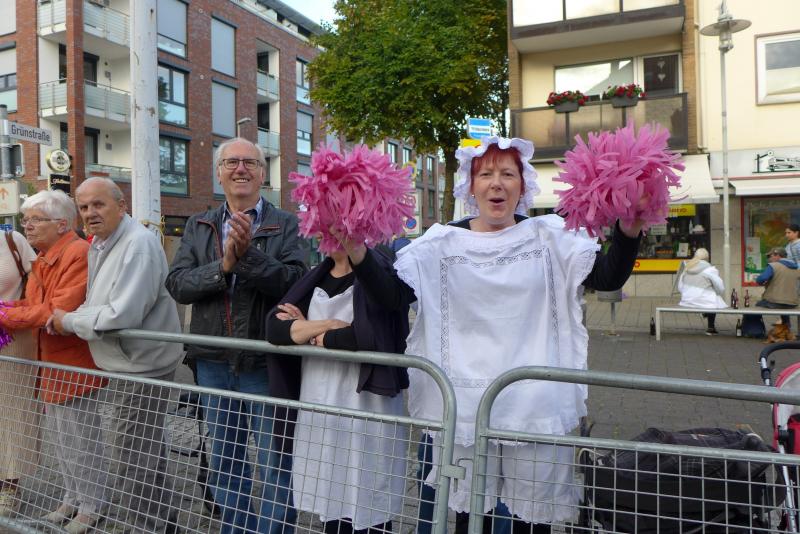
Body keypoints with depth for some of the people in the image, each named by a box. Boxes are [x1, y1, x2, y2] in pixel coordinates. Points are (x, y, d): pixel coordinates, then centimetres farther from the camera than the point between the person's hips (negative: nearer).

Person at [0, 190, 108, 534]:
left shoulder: (77, 253, -19)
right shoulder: (44, 258, 12)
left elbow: (60, 312, -24)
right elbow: (34, 305, 10)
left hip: (74, 361, -9)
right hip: (52, 360, 9)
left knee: (79, 440, 3)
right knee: (58, 436, 20)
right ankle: (72, 497, 37)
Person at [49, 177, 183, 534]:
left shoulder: (139, 245, -21)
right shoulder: (98, 244, 11)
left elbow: (123, 315, -28)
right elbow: (98, 303, 16)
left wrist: (69, 321, -14)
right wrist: (66, 318, -5)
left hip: (141, 367, -10)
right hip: (123, 365, 10)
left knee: (132, 459, 0)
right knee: (146, 453, 22)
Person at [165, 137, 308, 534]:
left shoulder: (285, 225, -4)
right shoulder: (198, 226, 8)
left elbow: (296, 281, -17)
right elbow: (177, 284, -3)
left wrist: (249, 254, -27)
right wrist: (223, 266, -18)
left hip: (266, 363, -4)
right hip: (214, 362, 5)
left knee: (275, 463, 6)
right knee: (224, 461, 20)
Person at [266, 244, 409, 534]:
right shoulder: (317, 276, 11)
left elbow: (366, 337, -23)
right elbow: (275, 327, 0)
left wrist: (307, 333, -6)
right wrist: (325, 325, -15)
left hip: (366, 414, -6)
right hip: (319, 414, 6)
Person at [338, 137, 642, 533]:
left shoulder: (549, 236, 1)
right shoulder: (443, 242, 1)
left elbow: (609, 278, -7)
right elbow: (393, 296, -6)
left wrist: (628, 231, -25)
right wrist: (358, 254, -22)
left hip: (536, 402, 0)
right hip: (464, 401, 0)